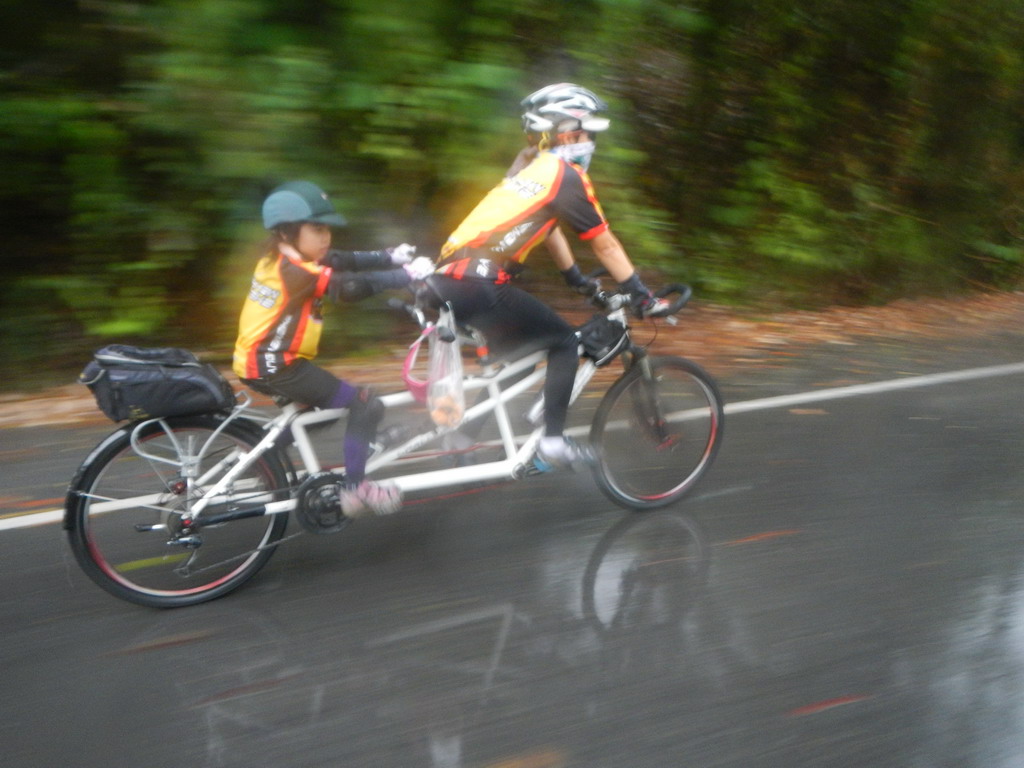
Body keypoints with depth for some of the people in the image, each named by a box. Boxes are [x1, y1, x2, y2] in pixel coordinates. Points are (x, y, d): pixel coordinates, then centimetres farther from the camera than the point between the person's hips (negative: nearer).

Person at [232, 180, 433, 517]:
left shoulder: (282, 259, 10)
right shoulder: (296, 271, -19)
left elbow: (345, 261, 6)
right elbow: (350, 286, -28)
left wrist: (391, 257, -4)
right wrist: (407, 275, -27)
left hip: (260, 361, 10)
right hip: (274, 366, -10)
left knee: (329, 408, 29)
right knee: (365, 404, -9)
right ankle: (354, 488, -4)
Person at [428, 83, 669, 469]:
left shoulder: (529, 166, 22)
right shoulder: (566, 175, -3)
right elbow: (605, 245, 0)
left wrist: (579, 280, 41)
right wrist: (643, 296, 8)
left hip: (448, 276, 9)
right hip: (479, 283, -9)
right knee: (564, 342, 3)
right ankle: (552, 443, 2)